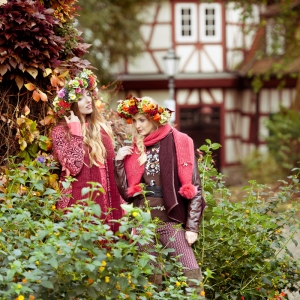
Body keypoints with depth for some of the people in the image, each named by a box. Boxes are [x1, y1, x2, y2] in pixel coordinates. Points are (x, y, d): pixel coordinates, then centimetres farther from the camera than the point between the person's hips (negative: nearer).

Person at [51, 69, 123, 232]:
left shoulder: (100, 127, 10)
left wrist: (120, 201, 11)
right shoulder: (60, 131, -6)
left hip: (106, 199, 5)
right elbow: (74, 167, -19)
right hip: (79, 201, -5)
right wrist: (76, 132, -16)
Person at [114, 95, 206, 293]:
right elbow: (126, 191, 9)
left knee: (191, 274, -13)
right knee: (150, 276, 8)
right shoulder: (135, 149, 10)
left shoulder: (179, 143, -4)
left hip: (170, 219, -4)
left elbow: (193, 187, -5)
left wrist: (192, 225, -10)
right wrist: (119, 162, -2)